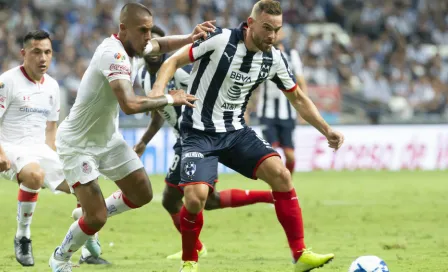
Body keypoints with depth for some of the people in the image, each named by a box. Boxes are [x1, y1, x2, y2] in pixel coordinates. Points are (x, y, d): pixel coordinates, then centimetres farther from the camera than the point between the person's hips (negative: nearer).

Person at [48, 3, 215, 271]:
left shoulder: (133, 45, -5)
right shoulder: (114, 55, -31)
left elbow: (160, 45, 19)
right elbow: (130, 104, -43)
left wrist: (190, 38, -1)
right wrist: (170, 98, -29)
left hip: (108, 138, 9)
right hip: (78, 144, -9)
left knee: (142, 195, 11)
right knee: (97, 218, -9)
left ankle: (90, 215, 31)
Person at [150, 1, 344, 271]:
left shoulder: (274, 59, -1)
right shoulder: (221, 40, -17)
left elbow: (298, 98, 13)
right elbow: (174, 61, -11)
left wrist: (327, 130, 6)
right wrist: (159, 89, -30)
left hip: (236, 131, 5)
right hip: (200, 134, -4)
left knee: (280, 173, -16)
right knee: (196, 196, -23)